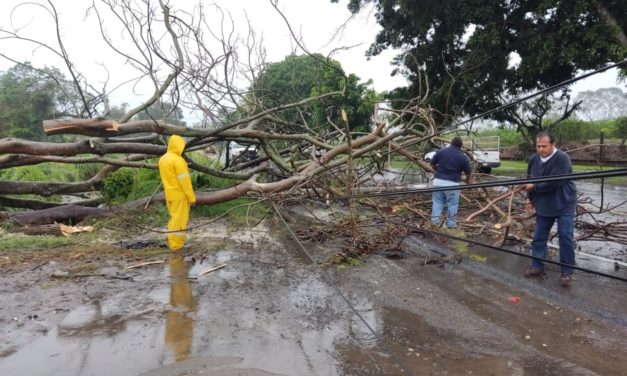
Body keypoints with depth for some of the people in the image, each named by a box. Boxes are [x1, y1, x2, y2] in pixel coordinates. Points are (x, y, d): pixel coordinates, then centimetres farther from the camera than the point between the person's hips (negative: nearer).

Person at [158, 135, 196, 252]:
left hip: (169, 194, 8)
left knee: (173, 218, 19)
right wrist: (192, 197, -16)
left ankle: (172, 242, 27)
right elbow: (184, 181, -20)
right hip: (180, 195, -8)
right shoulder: (178, 160, -19)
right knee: (179, 220, -1)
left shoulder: (163, 159, 9)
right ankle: (176, 245, 4)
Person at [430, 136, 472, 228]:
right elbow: (468, 172, 4)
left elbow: (432, 164, 11)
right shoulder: (463, 157, -2)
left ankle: (434, 220, 14)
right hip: (452, 183, -2)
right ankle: (451, 223, 15)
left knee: (437, 201, 15)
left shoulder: (441, 152, 4)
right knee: (452, 204, 9)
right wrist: (467, 180, 25)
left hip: (438, 181, 3)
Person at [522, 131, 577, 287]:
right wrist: (530, 197, 9)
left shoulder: (562, 159, -21)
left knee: (565, 237, -5)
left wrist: (534, 187, -17)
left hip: (563, 205, -6)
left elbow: (554, 183, -29)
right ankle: (537, 266, 20)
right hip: (543, 205, 6)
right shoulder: (534, 159, 1)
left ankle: (567, 272, 5)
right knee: (539, 237, 9)